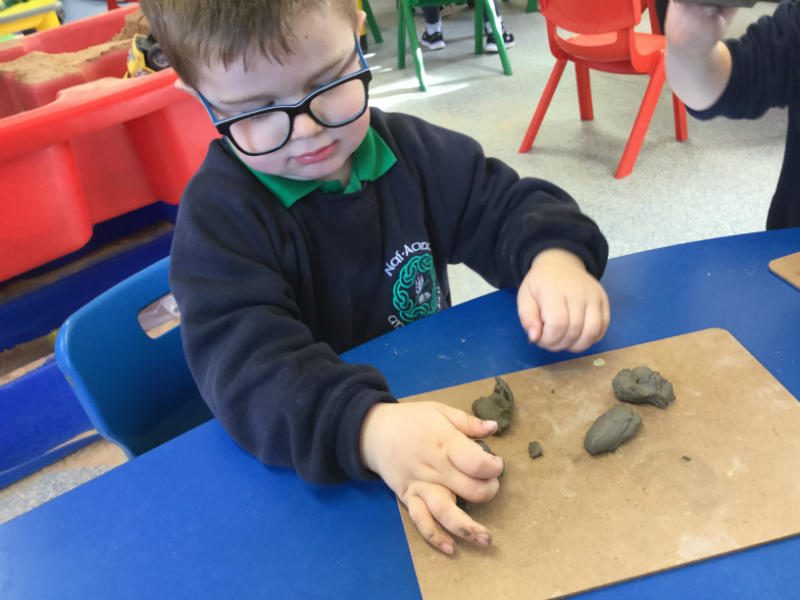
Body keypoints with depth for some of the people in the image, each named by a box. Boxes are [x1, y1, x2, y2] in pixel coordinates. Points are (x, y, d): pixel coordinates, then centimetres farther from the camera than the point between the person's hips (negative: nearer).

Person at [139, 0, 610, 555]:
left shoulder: (412, 150, -1)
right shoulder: (218, 212, -16)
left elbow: (507, 205, 5)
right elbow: (244, 358, -29)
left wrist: (555, 256, -19)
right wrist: (370, 430, -46)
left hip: (442, 404, 5)